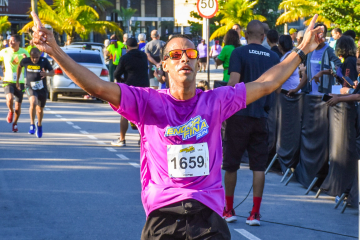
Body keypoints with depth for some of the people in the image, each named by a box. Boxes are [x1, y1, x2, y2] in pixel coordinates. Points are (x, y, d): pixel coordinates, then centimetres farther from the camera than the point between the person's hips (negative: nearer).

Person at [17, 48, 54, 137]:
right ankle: (32, 124, -14)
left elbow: (52, 72, -13)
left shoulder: (44, 61, -13)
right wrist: (17, 80, 16)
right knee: (33, 102, -31)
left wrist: (47, 74, -37)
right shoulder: (25, 61, -9)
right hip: (30, 87, -1)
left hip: (42, 88, 1)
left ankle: (39, 125, 45)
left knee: (40, 109, 13)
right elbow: (19, 66, 12)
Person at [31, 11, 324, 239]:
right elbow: (99, 87, -8)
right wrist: (55, 51, -19)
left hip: (208, 213, 1)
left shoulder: (216, 101, 8)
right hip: (162, 214, -1)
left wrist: (302, 50, 17)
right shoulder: (148, 102, 1)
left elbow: (265, 84, 14)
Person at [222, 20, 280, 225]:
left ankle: (229, 210, 19)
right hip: (261, 116, 3)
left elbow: (234, 82, -17)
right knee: (259, 166, 5)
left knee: (231, 164, 10)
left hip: (239, 115, -3)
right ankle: (255, 213, 1)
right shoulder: (273, 57, 5)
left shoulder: (239, 53, -7)